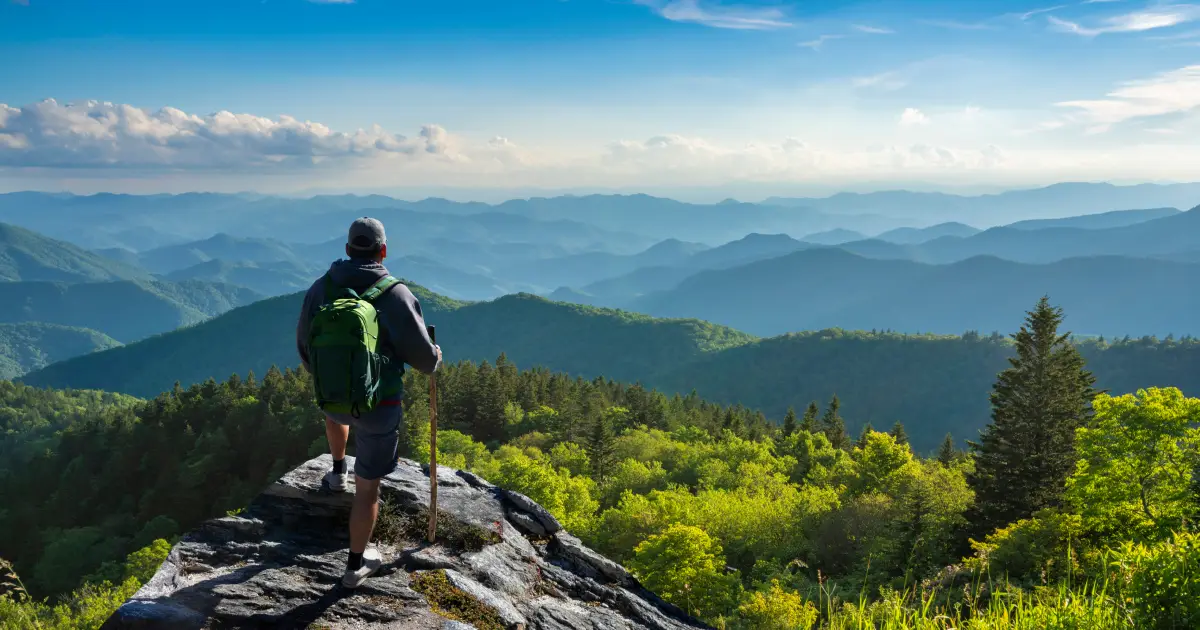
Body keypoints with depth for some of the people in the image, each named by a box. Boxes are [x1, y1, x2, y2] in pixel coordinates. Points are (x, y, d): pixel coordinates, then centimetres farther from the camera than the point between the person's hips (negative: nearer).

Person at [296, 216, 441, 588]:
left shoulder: (321, 288, -5)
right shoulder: (396, 295, -18)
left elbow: (305, 346, 7)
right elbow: (422, 355, -12)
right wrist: (434, 359, 13)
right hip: (378, 405, -4)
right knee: (368, 487, 10)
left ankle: (338, 474, 52)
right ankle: (356, 566, 21)